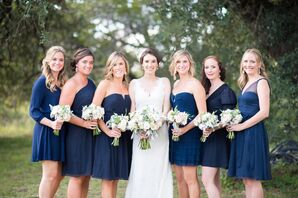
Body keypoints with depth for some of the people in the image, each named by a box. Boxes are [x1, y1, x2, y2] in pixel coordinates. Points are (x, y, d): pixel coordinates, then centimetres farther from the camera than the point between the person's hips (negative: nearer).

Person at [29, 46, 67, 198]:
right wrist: (51, 123, -24)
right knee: (50, 174, -8)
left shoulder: (63, 82, 12)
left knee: (59, 175, 11)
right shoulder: (42, 82, -8)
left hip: (60, 132, 7)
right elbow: (33, 111, -11)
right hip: (46, 131, -7)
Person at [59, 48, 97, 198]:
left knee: (86, 175, 11)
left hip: (90, 134, 8)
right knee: (77, 176, -3)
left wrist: (96, 124, 8)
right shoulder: (71, 84, -10)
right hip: (76, 134, -8)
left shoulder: (91, 83, 13)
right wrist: (84, 123, -18)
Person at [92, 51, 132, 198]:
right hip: (107, 136, -5)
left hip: (123, 137, 5)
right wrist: (107, 131, -18)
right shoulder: (105, 84, -4)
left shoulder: (127, 86, 12)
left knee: (116, 177, 10)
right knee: (108, 177, -2)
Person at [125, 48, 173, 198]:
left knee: (159, 171, -1)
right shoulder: (134, 83, 10)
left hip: (160, 133, 0)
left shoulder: (164, 82, 8)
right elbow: (132, 110, 6)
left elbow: (166, 109, 2)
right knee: (139, 172, -3)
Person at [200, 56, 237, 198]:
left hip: (217, 138, -8)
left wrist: (213, 128, -29)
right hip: (207, 137, 8)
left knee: (207, 179, -13)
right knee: (214, 180, 10)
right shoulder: (206, 89, 14)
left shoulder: (226, 91, -9)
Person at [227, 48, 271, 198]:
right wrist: (234, 124, 3)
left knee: (253, 179, -6)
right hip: (242, 134, 8)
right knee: (246, 179, 10)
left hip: (253, 133, -8)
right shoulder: (247, 83, 18)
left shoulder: (261, 82, -7)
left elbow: (264, 112, -16)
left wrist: (242, 126, -14)